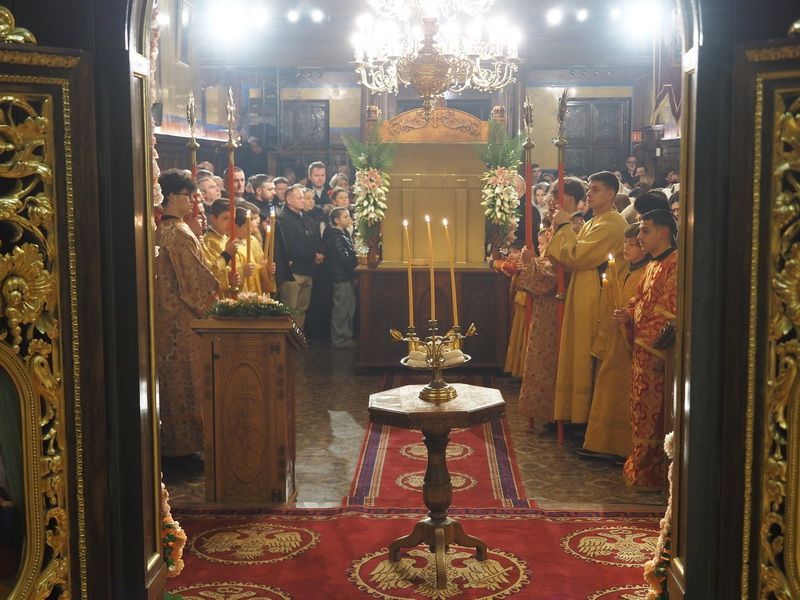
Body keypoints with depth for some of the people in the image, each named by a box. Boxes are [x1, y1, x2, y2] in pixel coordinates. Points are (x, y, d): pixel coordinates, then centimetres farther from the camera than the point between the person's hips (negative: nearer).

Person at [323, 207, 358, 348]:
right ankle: (339, 340, 2)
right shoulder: (335, 236, -15)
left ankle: (346, 337, 21)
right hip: (342, 277, -10)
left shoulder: (342, 234, 16)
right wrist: (359, 260, -10)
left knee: (348, 307, 14)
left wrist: (355, 258, 0)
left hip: (346, 276, 10)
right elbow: (344, 259, -21)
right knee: (342, 309, -4)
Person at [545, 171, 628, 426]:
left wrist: (564, 227, -8)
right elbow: (575, 255, 13)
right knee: (581, 357, 12)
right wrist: (563, 229, 1)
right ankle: (580, 415, 19)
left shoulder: (611, 224, -16)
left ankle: (587, 417, 5)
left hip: (595, 299, -10)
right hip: (583, 297, 10)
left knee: (588, 359, -3)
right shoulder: (594, 223, 16)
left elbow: (576, 256, -20)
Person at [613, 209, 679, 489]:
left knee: (649, 413, -3)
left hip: (654, 349, -9)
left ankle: (648, 475, 5)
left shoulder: (675, 263, -12)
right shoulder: (653, 265, 17)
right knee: (642, 410, 14)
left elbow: (669, 309, -18)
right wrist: (628, 314, 2)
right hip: (642, 346, 9)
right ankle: (640, 467, 23)